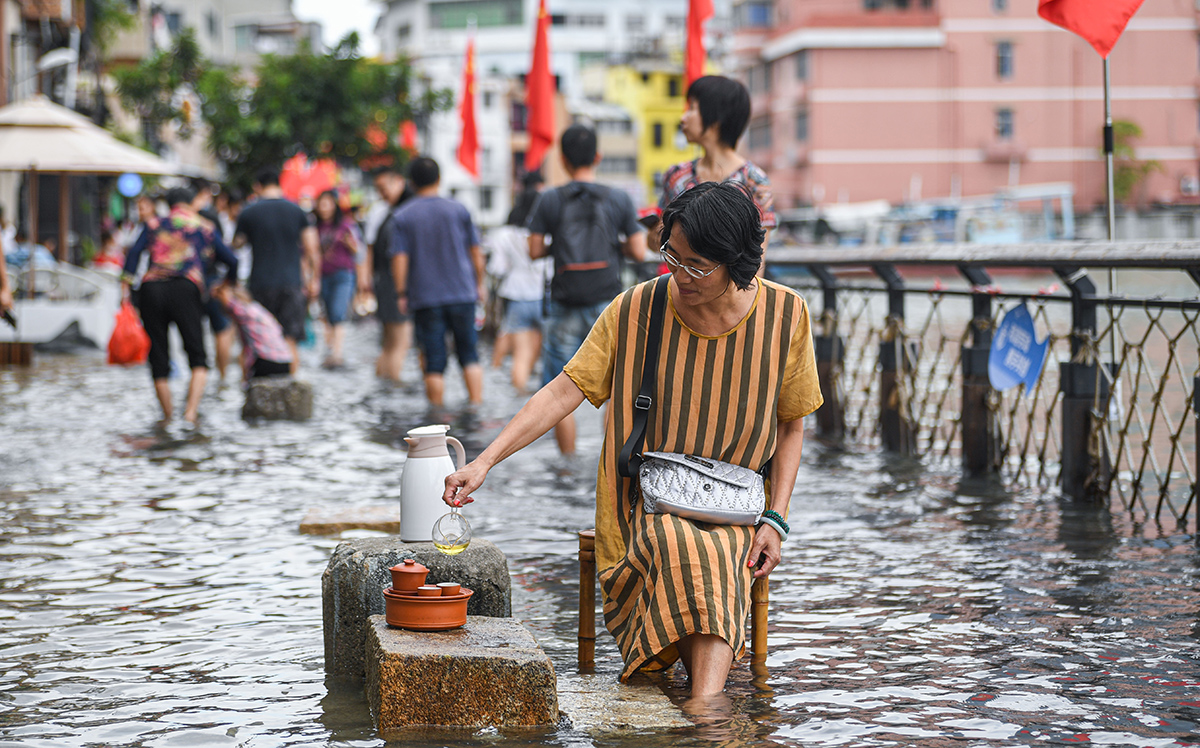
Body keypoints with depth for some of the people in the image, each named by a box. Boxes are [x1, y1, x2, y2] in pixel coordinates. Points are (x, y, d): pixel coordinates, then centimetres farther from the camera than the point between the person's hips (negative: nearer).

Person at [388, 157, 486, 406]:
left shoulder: (401, 217, -1)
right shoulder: (458, 210, 2)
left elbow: (399, 258, -6)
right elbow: (476, 252, 5)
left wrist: (401, 294, 2)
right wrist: (479, 284, 15)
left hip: (424, 297, -1)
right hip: (462, 293, 1)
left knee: (434, 362, 1)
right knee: (469, 355, 10)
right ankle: (476, 405, 3)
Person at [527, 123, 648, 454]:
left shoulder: (550, 200, -1)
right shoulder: (619, 200, 1)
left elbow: (535, 250, 0)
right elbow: (639, 252, 0)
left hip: (565, 307, 0)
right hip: (607, 303, 0)